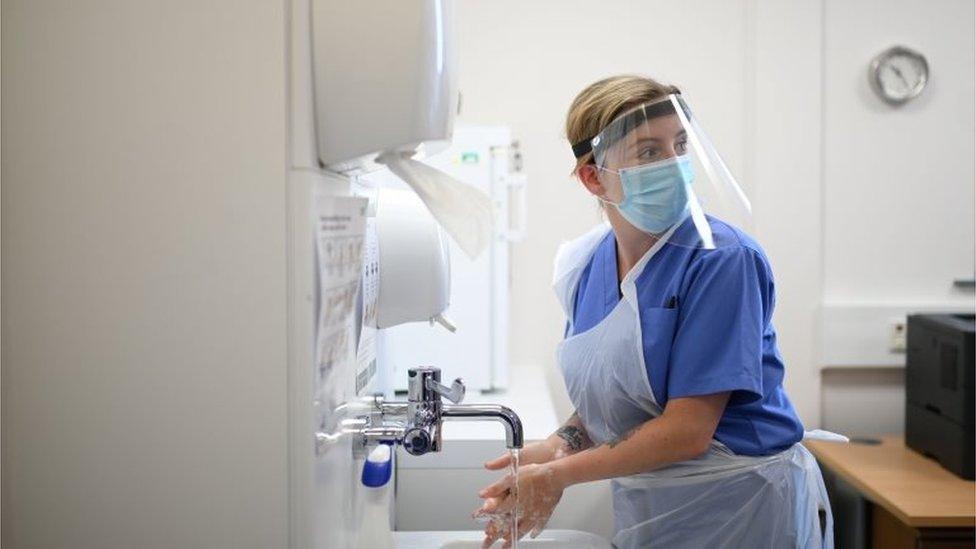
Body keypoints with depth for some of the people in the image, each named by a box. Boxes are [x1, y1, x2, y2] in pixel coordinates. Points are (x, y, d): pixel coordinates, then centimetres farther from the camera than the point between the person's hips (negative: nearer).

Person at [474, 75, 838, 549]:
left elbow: (688, 430, -23)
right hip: (643, 511, 5)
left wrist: (556, 476, -18)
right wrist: (559, 446, -10)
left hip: (743, 509, -5)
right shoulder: (585, 266, -3)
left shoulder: (722, 259, -21)